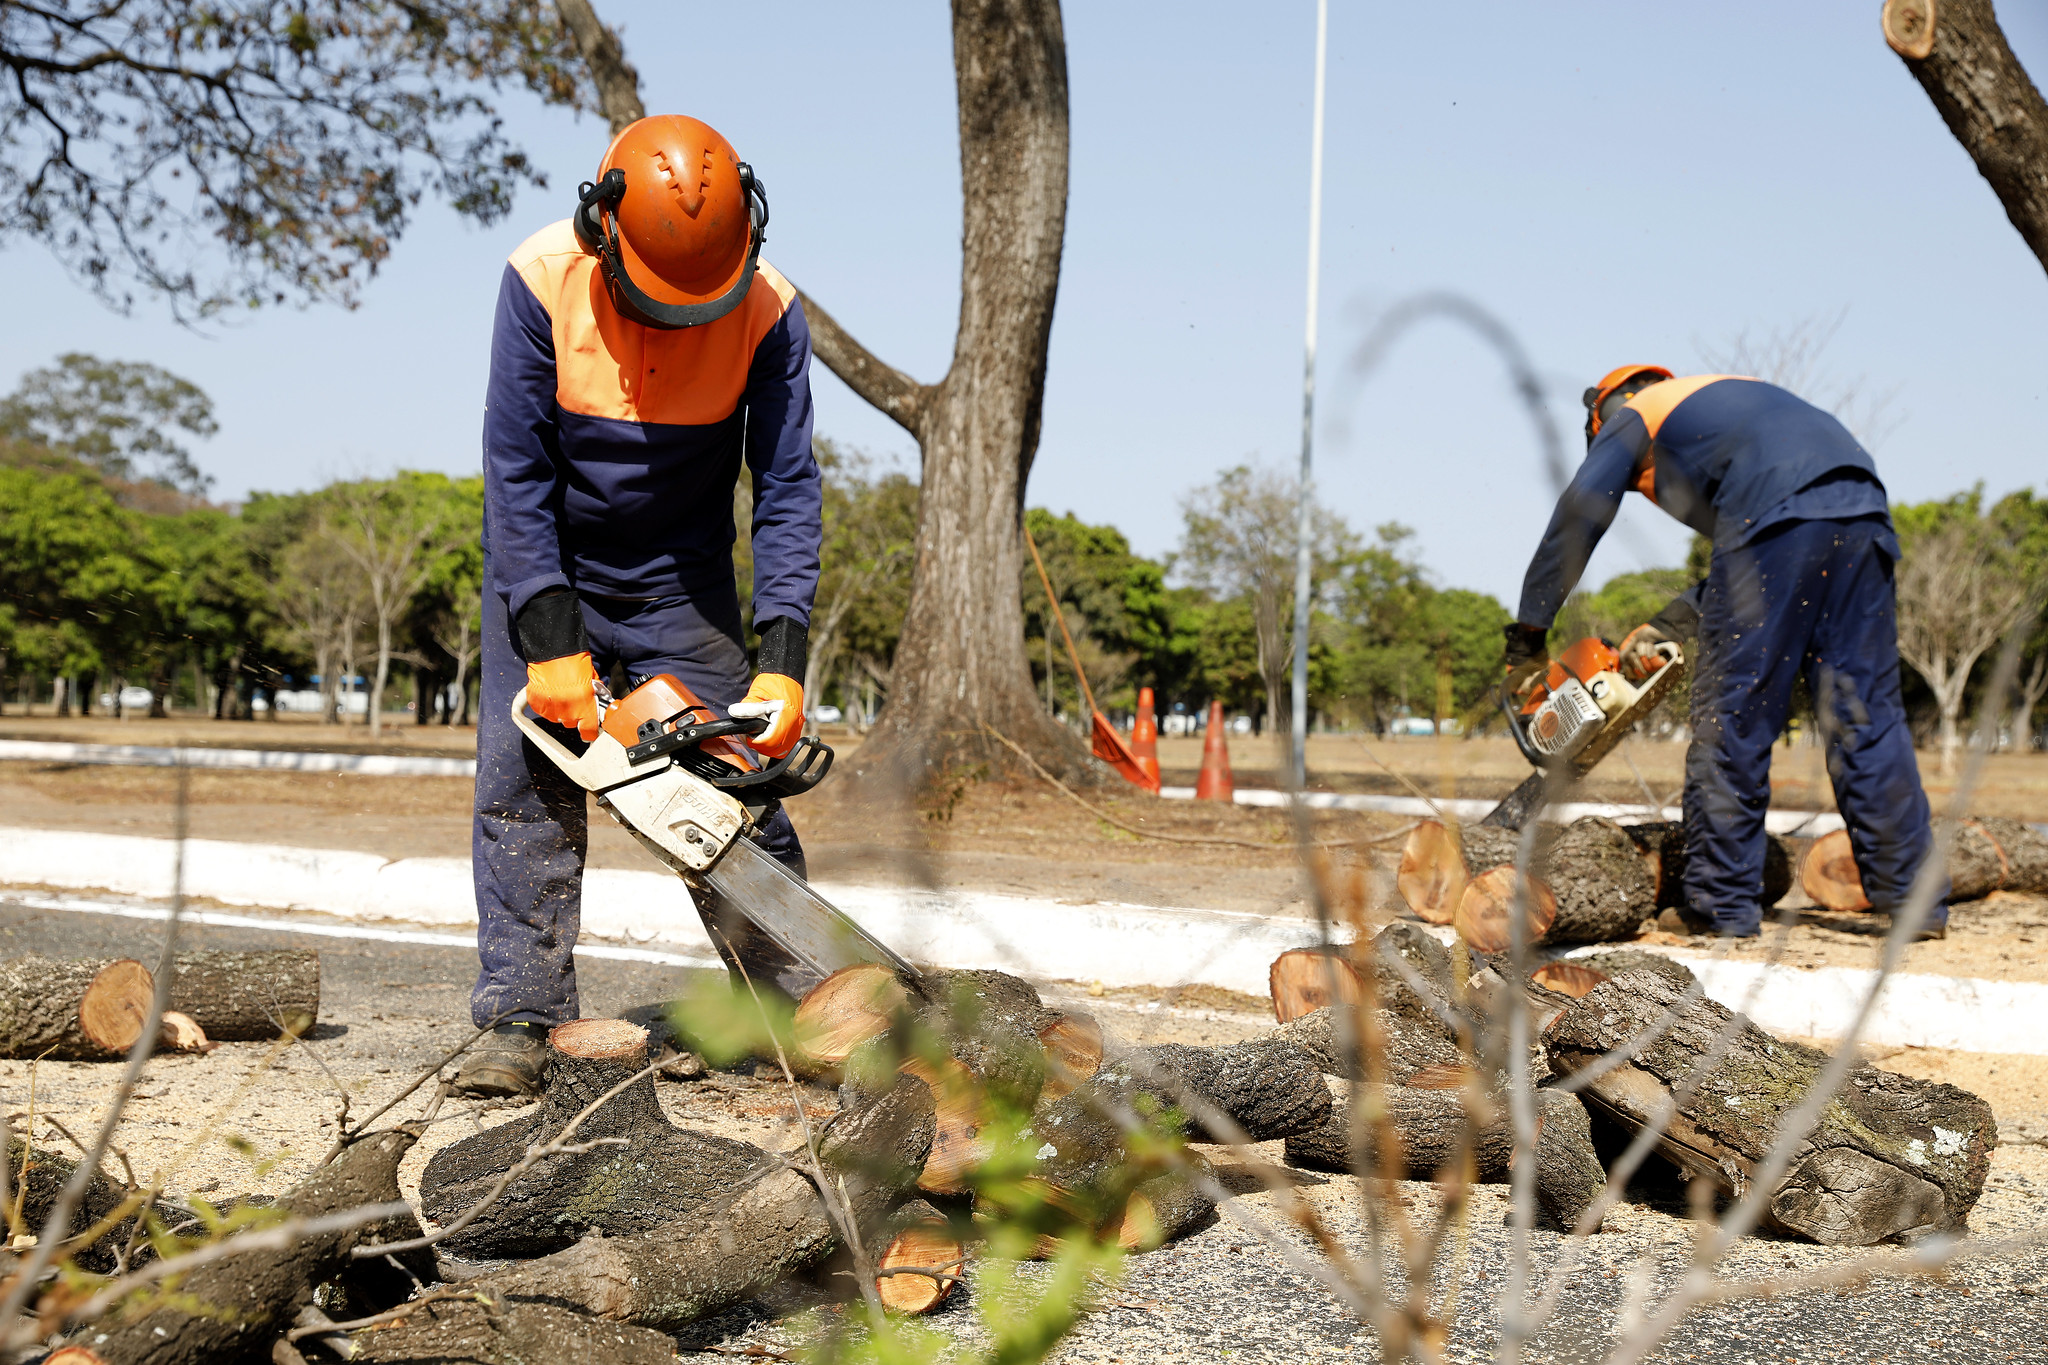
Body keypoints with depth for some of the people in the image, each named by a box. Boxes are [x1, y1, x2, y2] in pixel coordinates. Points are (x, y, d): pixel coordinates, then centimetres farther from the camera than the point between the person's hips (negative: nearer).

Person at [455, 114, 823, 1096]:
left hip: (682, 581, 0)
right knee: (524, 784, -7)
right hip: (543, 570, 0)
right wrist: (551, 645, -25)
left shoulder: (767, 312, -21)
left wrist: (783, 661, -27)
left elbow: (786, 490, -18)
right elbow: (516, 473, -20)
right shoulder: (542, 281, -23)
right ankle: (520, 1022, -2)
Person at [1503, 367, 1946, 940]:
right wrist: (1669, 624, 29)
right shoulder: (1721, 399, 40)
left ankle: (1722, 905, 4)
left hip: (1776, 517, -6)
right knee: (1867, 716, 8)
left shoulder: (1630, 418, 23)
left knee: (1733, 717, 1)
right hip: (1863, 514, 7)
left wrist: (1527, 640, 19)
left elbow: (1573, 527, 14)